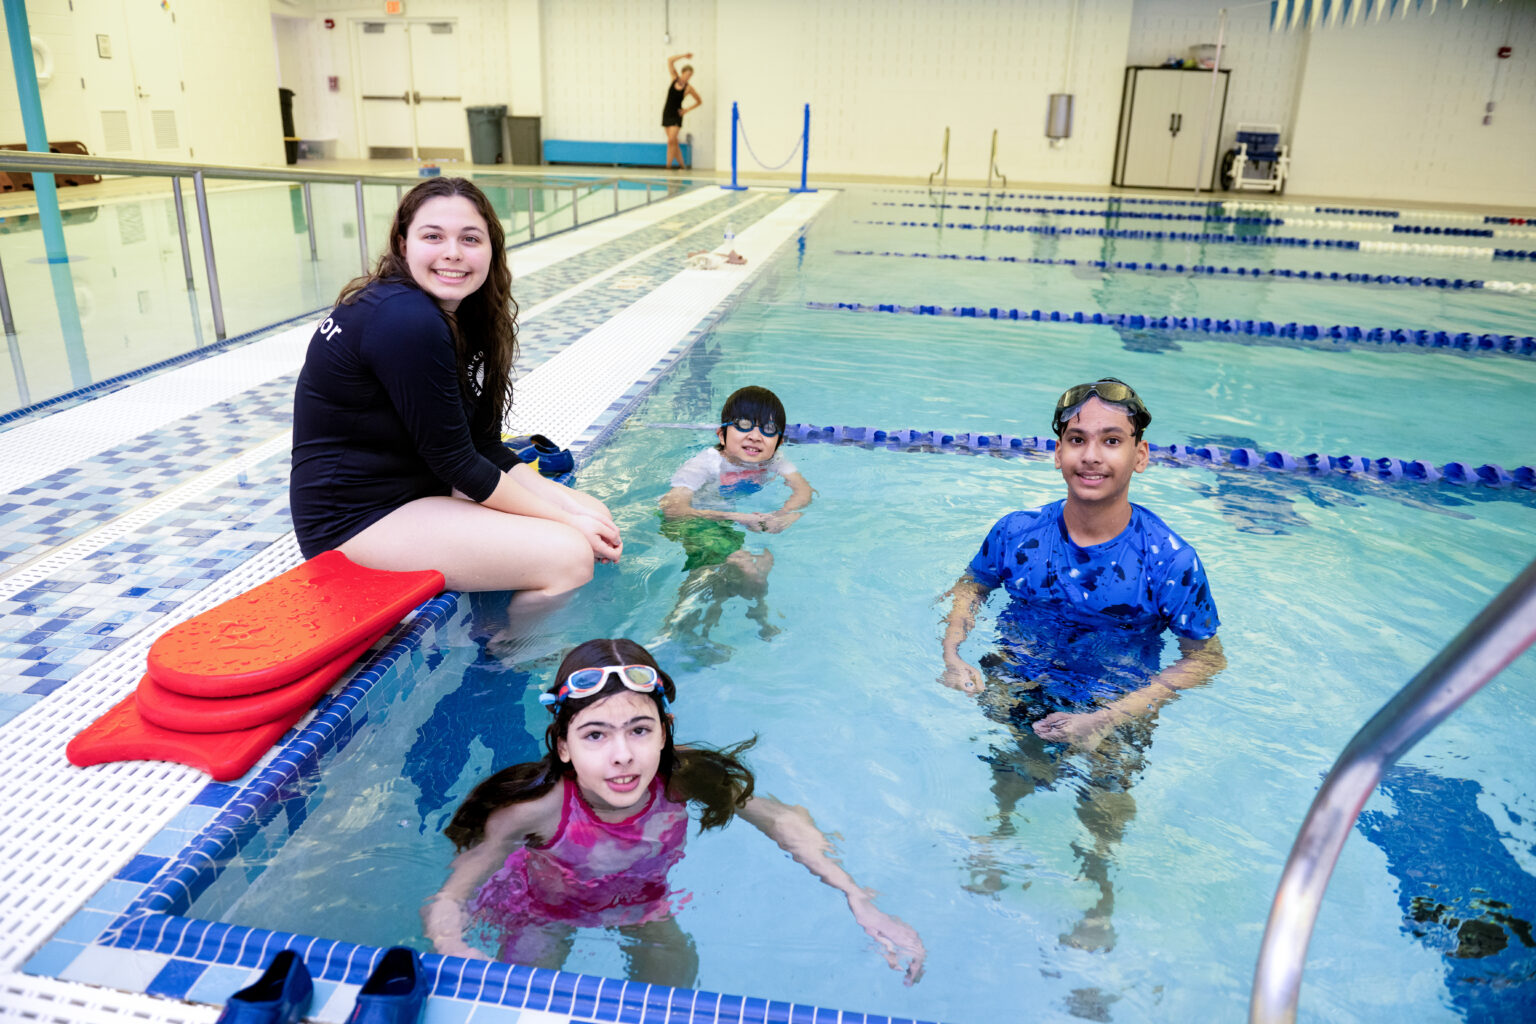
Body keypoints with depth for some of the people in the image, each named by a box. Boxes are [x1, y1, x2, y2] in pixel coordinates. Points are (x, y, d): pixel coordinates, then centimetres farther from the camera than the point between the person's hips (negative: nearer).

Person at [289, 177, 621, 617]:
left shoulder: (463, 315, 6)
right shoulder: (404, 322, -24)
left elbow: (485, 445, 4)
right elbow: (455, 461, -20)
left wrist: (574, 509, -6)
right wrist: (561, 519, -14)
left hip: (425, 483, 10)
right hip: (358, 517, -10)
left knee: (595, 516, 7)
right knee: (568, 557, -19)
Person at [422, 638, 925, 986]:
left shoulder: (685, 778, -34)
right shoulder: (534, 807, -40)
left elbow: (783, 821, -19)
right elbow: (445, 902, -31)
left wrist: (862, 904, -24)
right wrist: (458, 954, -55)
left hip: (641, 898, 3)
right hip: (544, 907, -2)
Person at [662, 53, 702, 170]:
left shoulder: (688, 88, -6)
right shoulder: (675, 78, 1)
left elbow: (700, 101, 4)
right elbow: (670, 60, -1)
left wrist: (687, 109, -3)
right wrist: (684, 56, -6)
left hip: (676, 116, -4)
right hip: (666, 113, 4)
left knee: (671, 141, -15)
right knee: (674, 143, 6)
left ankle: (668, 166, -14)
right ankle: (681, 166, 13)